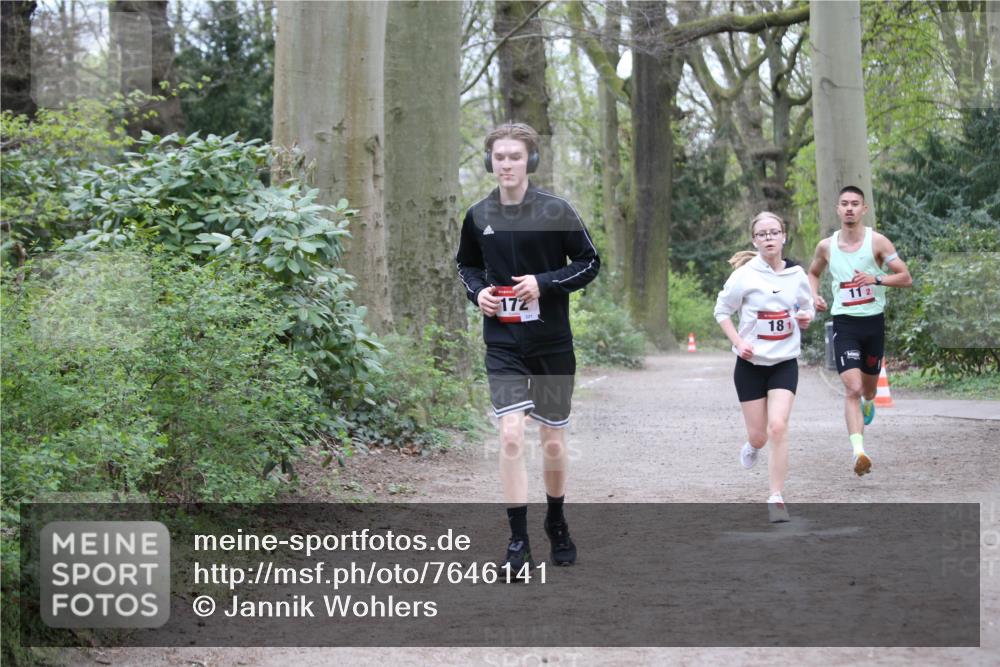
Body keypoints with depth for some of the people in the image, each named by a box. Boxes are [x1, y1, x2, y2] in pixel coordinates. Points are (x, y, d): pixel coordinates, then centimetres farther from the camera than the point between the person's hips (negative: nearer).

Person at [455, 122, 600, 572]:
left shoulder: (555, 211, -7)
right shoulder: (478, 217, 2)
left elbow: (589, 263, -2)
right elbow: (467, 265, 18)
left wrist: (544, 283, -16)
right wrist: (477, 291, -3)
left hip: (552, 343, -1)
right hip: (503, 344, 1)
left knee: (553, 443, 9)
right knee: (511, 435, -14)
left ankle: (556, 522, 34)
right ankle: (518, 540, -8)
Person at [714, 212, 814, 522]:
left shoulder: (796, 274, 0)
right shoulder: (745, 275, -9)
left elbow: (806, 308, 17)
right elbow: (721, 310, 2)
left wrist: (806, 318, -6)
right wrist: (738, 342, -12)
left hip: (785, 363, 1)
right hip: (751, 364, -1)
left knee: (778, 427, -17)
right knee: (758, 435, 5)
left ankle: (777, 498, -9)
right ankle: (752, 446, 45)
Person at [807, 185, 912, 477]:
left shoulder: (877, 241, -6)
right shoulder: (826, 246, 1)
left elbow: (906, 278, -6)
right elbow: (813, 273, 22)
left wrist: (876, 279, -22)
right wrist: (814, 296, 2)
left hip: (874, 321, 1)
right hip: (844, 322, -1)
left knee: (868, 386, 19)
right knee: (852, 388, -17)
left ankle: (868, 403, 57)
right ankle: (858, 450, -24)